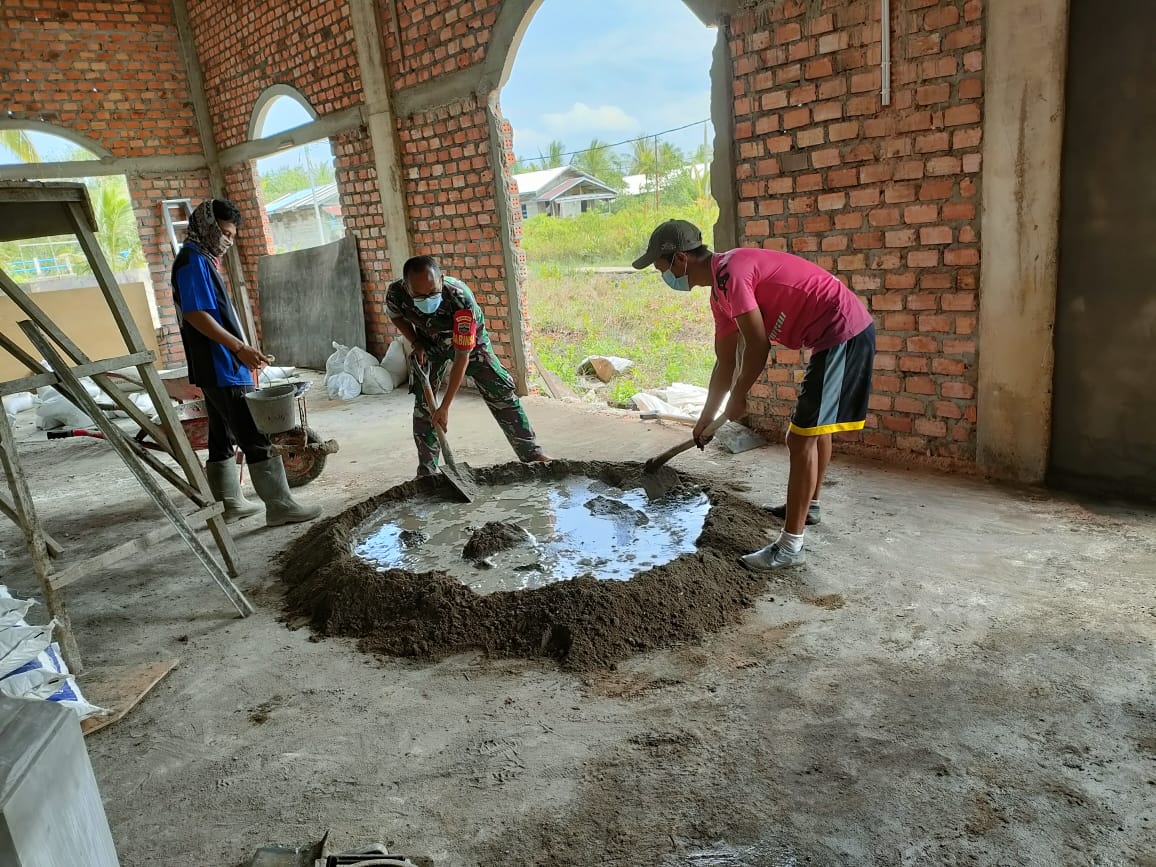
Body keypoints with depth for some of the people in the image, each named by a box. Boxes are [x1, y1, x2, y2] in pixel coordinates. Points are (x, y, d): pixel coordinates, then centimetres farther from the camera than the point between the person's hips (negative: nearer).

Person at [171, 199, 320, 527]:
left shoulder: (203, 260, 18)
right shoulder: (192, 261, -13)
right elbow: (195, 314, -22)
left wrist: (239, 351, 23)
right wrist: (240, 347, -25)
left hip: (217, 367, 10)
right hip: (221, 368, -10)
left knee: (223, 438, 13)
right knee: (257, 438, -9)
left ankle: (232, 503, 21)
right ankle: (279, 507, -6)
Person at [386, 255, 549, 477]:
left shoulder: (461, 299, -43)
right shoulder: (396, 293, -32)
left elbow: (462, 357, -38)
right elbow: (394, 315, -3)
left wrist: (445, 407, -37)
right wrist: (415, 343, -18)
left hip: (468, 340, -2)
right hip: (429, 343, 3)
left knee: (501, 391, -6)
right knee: (423, 403, -3)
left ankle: (530, 452, 6)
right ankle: (426, 471, 7)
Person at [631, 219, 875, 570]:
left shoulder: (728, 272, -17)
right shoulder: (720, 290, 14)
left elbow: (758, 345, -16)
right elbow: (725, 361, 21)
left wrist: (738, 397, -1)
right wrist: (706, 418, 26)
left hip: (842, 334, -10)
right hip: (845, 332, 10)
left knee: (801, 437, -9)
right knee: (816, 424, 24)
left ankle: (790, 546, -2)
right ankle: (808, 505, 44)